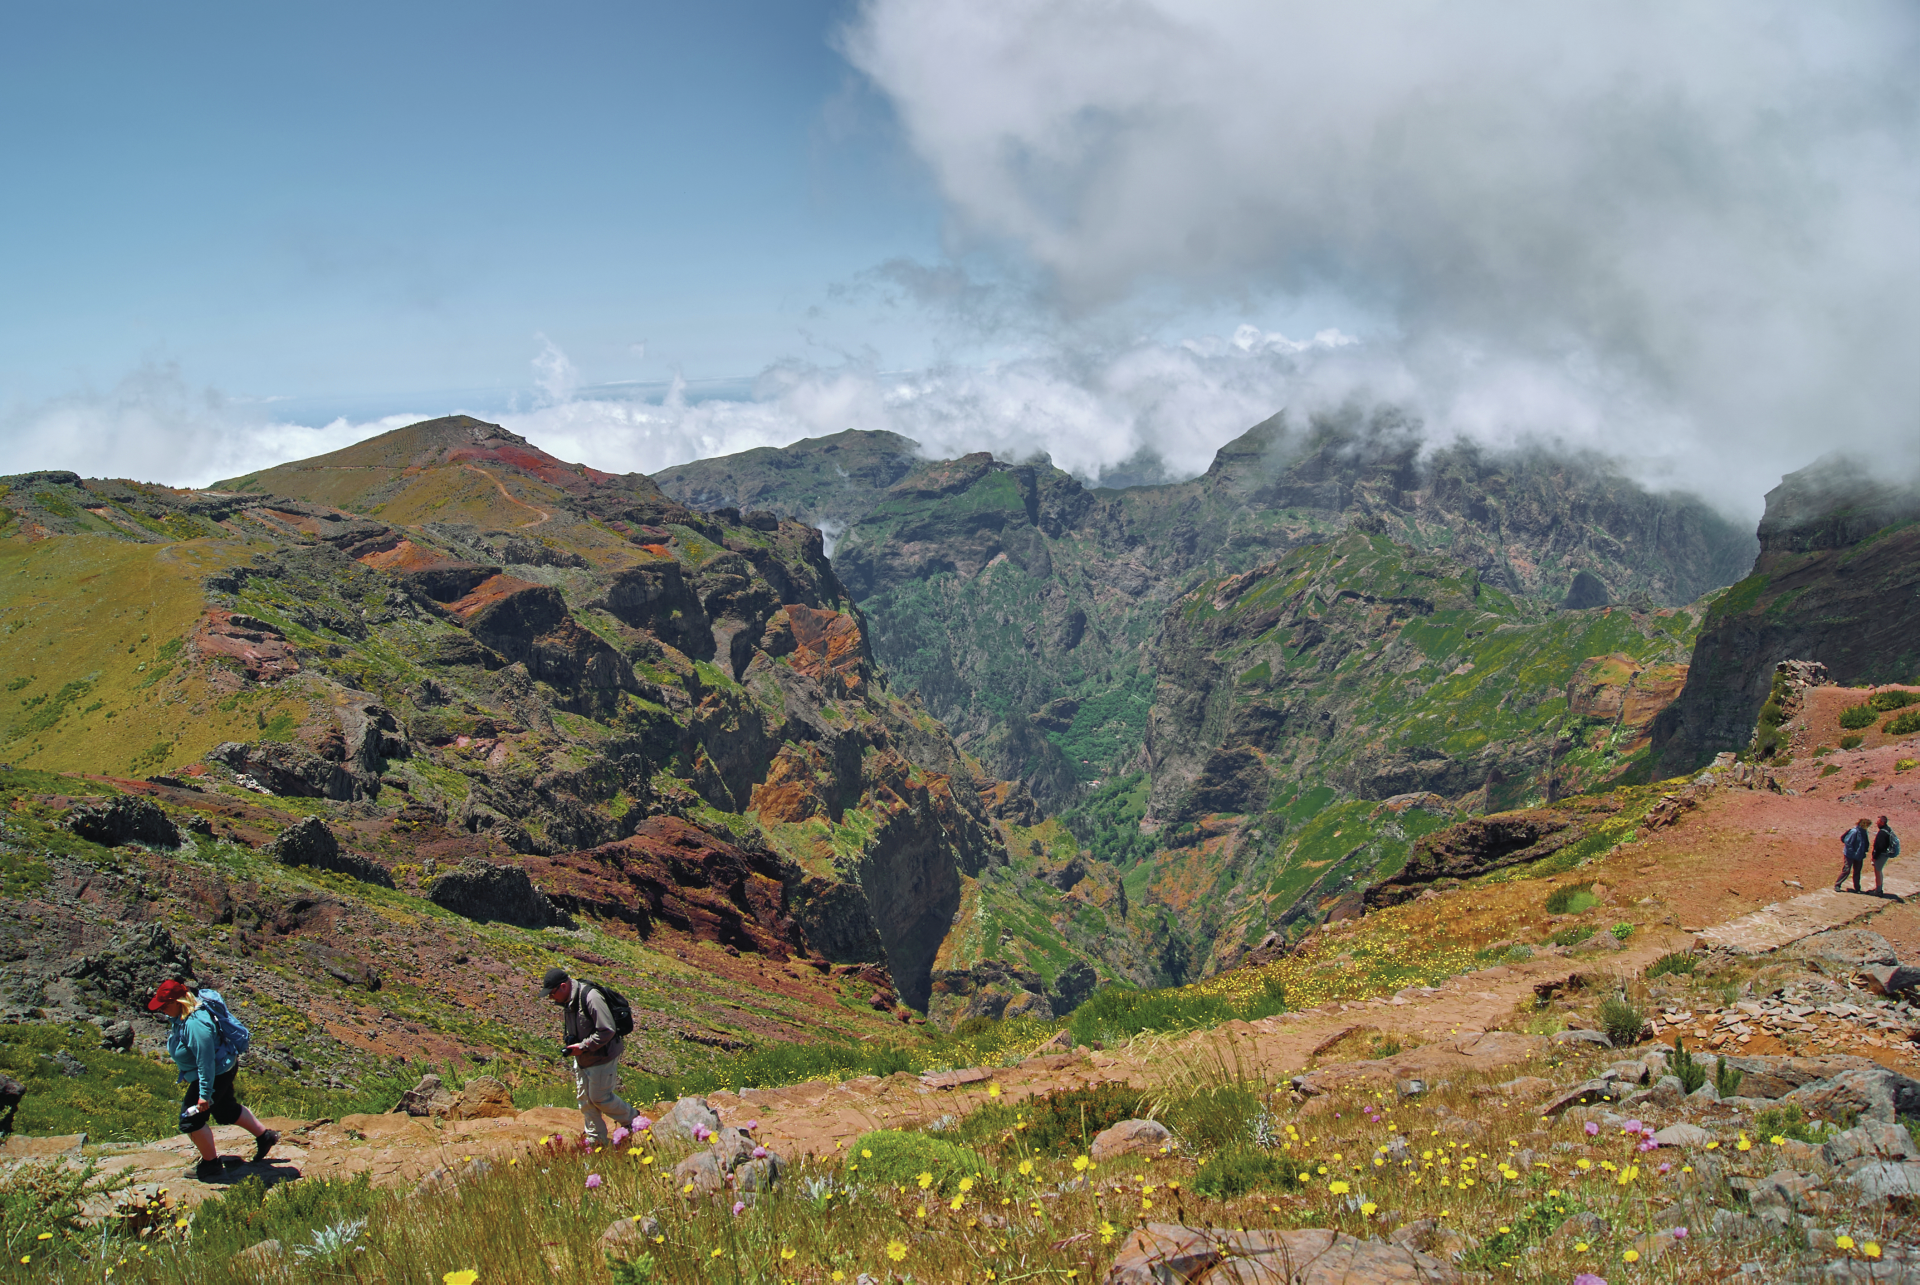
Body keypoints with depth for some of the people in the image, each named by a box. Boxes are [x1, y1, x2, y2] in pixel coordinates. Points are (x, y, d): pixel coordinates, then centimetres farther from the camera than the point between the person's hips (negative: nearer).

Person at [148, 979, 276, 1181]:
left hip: (216, 1074, -10)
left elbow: (206, 1061, -32)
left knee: (191, 1119, -1)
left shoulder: (195, 1024, -34)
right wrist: (187, 1074, 28)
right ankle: (264, 1136, 38)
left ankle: (211, 1164, 17)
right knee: (225, 1110, 24)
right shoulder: (180, 1016, -2)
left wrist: (205, 1093, -28)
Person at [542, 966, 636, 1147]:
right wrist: (571, 1040, -1)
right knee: (584, 1099, 12)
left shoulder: (591, 998, -28)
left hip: (602, 1057, -9)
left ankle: (630, 1119, 25)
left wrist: (582, 1047, -24)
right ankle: (596, 1139, 25)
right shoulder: (568, 1001, 2)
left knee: (600, 1097, 0)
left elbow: (607, 1031, -28)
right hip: (582, 1058, 9)